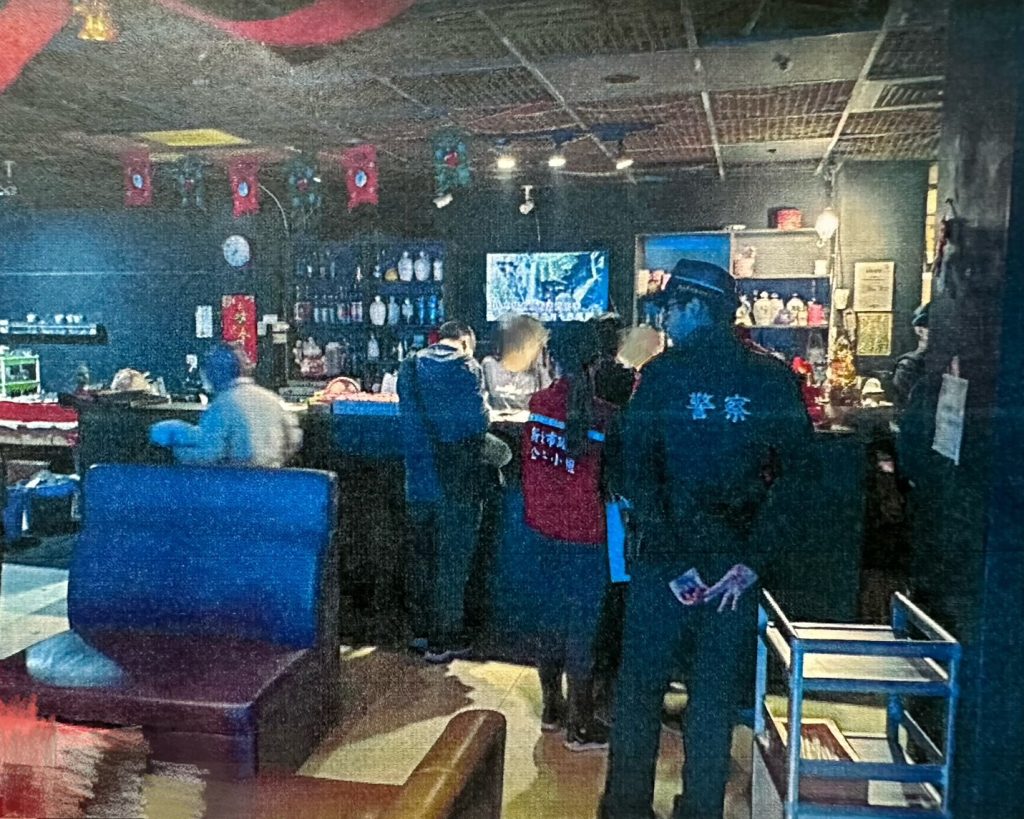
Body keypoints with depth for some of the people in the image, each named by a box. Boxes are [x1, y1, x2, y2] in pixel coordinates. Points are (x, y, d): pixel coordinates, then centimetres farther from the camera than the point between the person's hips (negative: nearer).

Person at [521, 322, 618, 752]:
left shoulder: (539, 403, -2)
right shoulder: (600, 414, -17)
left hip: (544, 526, 6)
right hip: (583, 531, -6)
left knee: (555, 612, 19)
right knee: (582, 623, 5)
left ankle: (552, 707, 33)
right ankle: (580, 726, 17)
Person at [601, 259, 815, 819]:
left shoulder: (661, 373, -7)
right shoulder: (774, 378, 0)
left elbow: (636, 473, -11)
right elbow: (794, 474, -5)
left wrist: (672, 558, -9)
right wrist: (751, 561, -6)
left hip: (663, 561, -2)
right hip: (738, 562, 2)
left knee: (639, 688, 14)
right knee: (715, 698, 15)